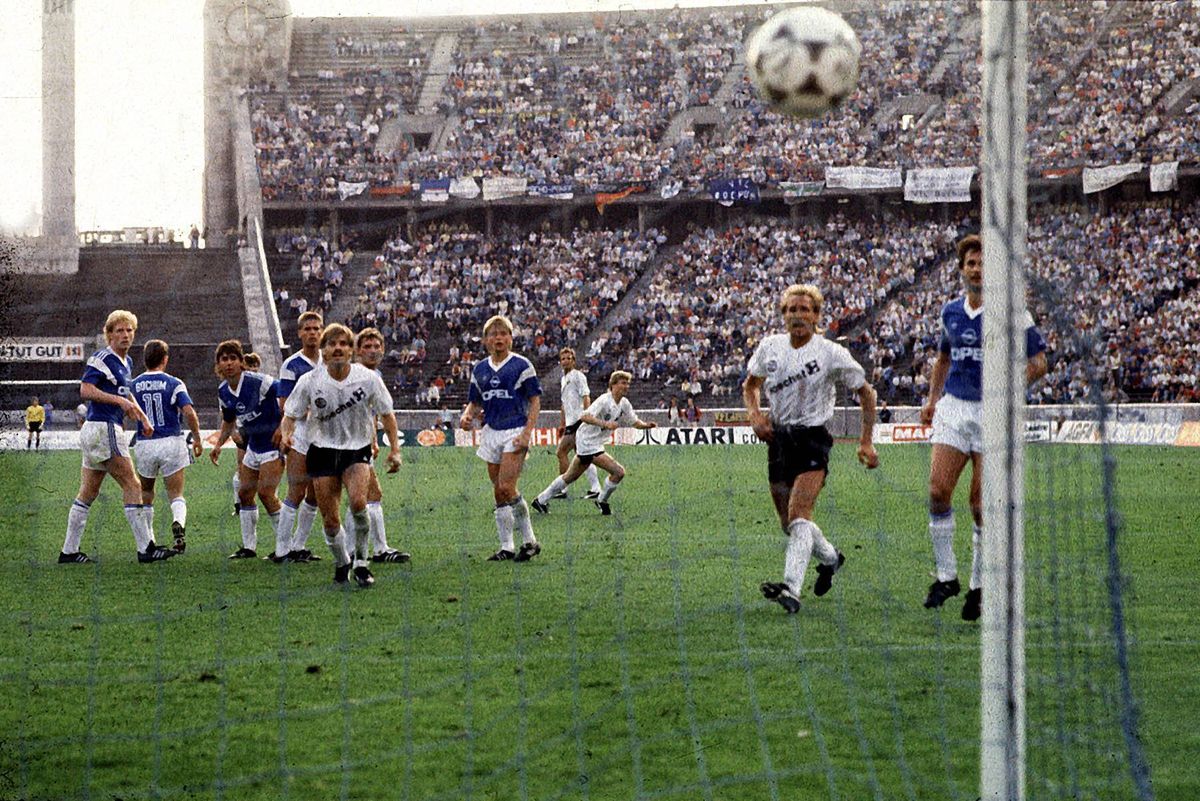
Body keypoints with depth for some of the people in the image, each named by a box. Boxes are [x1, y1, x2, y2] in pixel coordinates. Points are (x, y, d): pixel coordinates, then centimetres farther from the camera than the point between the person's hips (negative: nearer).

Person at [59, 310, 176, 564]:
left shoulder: (126, 362, 18)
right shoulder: (102, 359, -11)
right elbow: (85, 390, -20)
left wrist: (142, 416, 25)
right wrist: (121, 401, -22)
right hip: (103, 428, -10)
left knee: (88, 492, 10)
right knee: (132, 486, -8)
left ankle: (69, 550, 12)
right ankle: (145, 548, -8)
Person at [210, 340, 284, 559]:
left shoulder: (258, 382, -21)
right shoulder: (223, 392, 3)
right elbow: (229, 421, 21)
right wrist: (218, 445, 9)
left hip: (274, 442, -8)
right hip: (254, 445, 8)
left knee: (265, 492, -16)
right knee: (244, 493, 7)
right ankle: (249, 547, 17)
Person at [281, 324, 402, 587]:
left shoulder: (368, 378, -9)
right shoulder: (309, 381, -9)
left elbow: (386, 414, 4)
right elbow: (291, 414, 1)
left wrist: (394, 449, -1)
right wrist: (286, 435, -20)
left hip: (358, 450, -1)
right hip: (322, 450, 1)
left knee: (358, 501, -27)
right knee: (330, 519, -1)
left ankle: (361, 561, -9)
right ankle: (341, 563, 27)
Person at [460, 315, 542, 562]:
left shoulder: (521, 365, -3)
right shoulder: (480, 370, 12)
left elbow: (535, 401, -4)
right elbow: (474, 402, 19)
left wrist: (526, 433, -14)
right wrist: (467, 416, -4)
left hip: (515, 431, -6)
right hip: (491, 431, 6)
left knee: (507, 488, -17)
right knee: (499, 493, 5)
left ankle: (529, 540, -4)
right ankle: (507, 547, 9)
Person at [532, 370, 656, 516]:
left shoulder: (624, 404, 5)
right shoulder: (604, 401, -21)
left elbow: (635, 422, 12)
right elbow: (584, 417, -31)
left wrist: (646, 425, -9)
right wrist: (605, 424, -41)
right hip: (589, 443, -9)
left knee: (570, 477, 19)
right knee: (618, 471, -13)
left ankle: (541, 500, 29)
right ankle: (602, 501, 5)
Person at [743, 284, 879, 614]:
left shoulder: (831, 353, -8)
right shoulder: (770, 346, 4)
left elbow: (866, 393, 2)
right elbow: (750, 385, 21)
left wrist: (866, 442, -1)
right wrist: (755, 415, 0)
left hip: (813, 439, -5)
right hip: (778, 438, 5)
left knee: (798, 516, -23)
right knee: (788, 523, 12)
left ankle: (791, 589, -35)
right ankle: (830, 558, 41)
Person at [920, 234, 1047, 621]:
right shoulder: (951, 312, 11)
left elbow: (1038, 362, -2)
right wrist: (932, 398, 16)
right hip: (953, 408, 4)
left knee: (983, 504, -3)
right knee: (938, 490, -9)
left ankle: (979, 586, 9)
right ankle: (946, 576, 3)